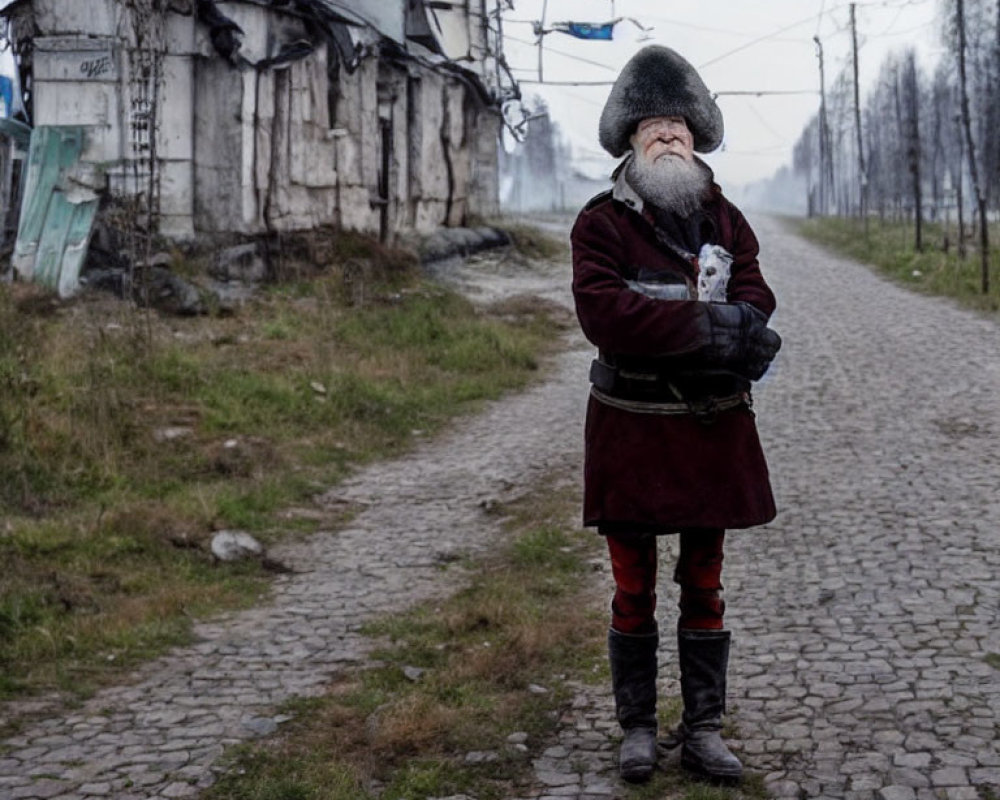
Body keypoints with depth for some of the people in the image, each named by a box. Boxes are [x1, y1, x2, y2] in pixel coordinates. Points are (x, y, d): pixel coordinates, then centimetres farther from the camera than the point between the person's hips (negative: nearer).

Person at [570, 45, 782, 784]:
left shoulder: (725, 219, 6)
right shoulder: (602, 223, -7)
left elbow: (753, 295, -9)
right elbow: (602, 313, -22)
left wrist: (661, 327, -27)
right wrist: (711, 324, -26)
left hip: (712, 427, 3)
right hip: (630, 429, -3)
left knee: (704, 587, 10)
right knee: (634, 591, 7)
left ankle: (704, 731, 20)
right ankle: (637, 728, 21)